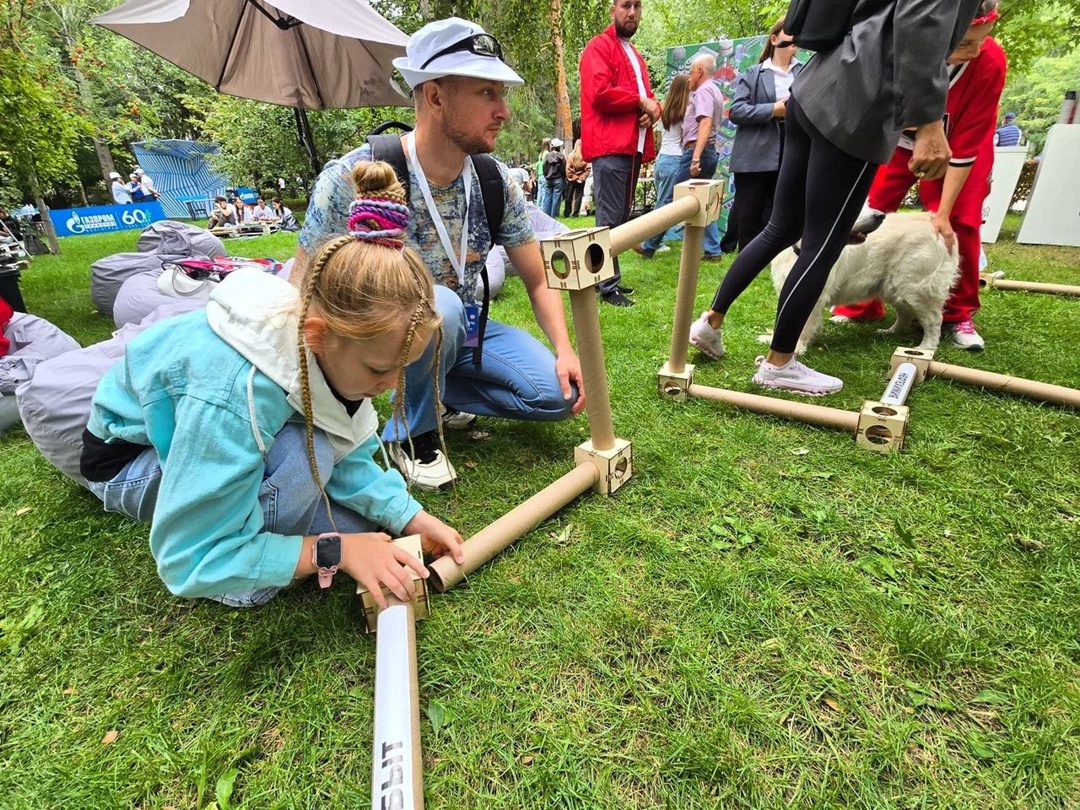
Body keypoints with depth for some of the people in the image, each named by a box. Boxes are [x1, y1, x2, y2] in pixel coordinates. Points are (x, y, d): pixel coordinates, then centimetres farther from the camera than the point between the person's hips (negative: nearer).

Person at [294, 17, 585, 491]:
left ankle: (437, 391, 9)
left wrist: (564, 350, -16)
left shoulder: (495, 182, -9)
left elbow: (538, 281, -2)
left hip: (459, 331, 4)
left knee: (559, 393, -12)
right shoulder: (351, 180, -23)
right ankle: (413, 433, -9)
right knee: (440, 308, -38)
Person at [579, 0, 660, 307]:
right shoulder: (598, 47, 0)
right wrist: (641, 102, -8)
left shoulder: (635, 56, 28)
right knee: (610, 220, -11)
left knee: (621, 218, 9)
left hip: (633, 147, 9)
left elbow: (647, 94, 26)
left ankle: (609, 278, 15)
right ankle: (608, 286, -8)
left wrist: (653, 108, 2)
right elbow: (599, 93, -15)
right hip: (610, 148, -9)